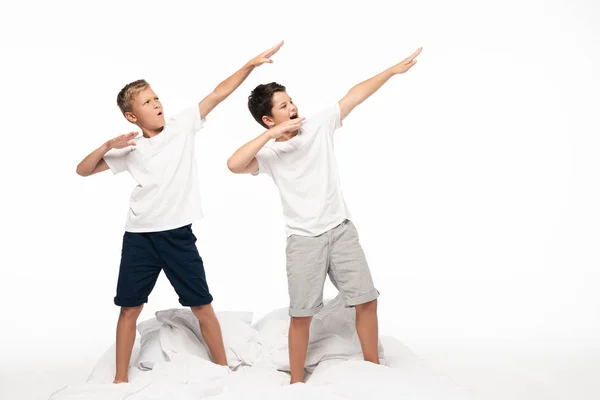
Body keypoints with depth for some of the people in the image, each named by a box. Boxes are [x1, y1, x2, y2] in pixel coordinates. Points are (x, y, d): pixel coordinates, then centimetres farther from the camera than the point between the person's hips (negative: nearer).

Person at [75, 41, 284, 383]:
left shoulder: (182, 126, 1)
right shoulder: (130, 148, 3)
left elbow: (219, 93, -5)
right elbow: (82, 170, 7)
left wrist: (251, 64, -12)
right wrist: (108, 146, -9)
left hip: (178, 234, -1)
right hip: (139, 236, 1)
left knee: (202, 306, 5)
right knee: (130, 308, 9)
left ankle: (223, 368, 21)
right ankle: (120, 379, 22)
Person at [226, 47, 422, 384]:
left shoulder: (319, 125, 1)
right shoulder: (269, 152, -8)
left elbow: (355, 96, 2)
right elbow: (234, 164, -27)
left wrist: (393, 70, 0)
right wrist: (272, 134, -26)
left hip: (342, 230, 3)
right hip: (304, 240, -3)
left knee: (367, 300, 7)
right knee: (302, 314, 2)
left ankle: (374, 369, 25)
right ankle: (297, 382, 17)